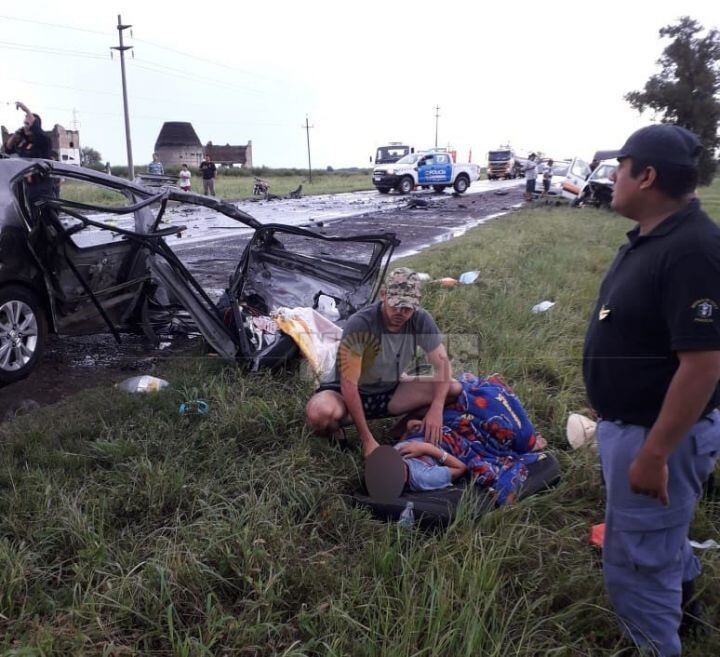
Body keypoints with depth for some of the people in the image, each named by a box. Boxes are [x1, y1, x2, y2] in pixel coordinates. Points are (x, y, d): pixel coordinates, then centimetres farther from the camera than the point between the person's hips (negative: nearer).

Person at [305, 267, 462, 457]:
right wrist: (367, 440, -31)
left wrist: (436, 409, -29)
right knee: (321, 412, -39)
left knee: (453, 389, -13)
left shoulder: (421, 320, -16)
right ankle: (332, 434, -2)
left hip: (391, 392, 5)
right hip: (353, 394, -4)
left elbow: (442, 363, -11)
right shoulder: (360, 325, -30)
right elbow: (349, 384, -30)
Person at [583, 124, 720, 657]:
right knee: (658, 534, 30)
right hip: (630, 420, 10)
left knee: (635, 563, 4)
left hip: (659, 432, -10)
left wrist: (654, 453, -26)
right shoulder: (652, 235, 5)